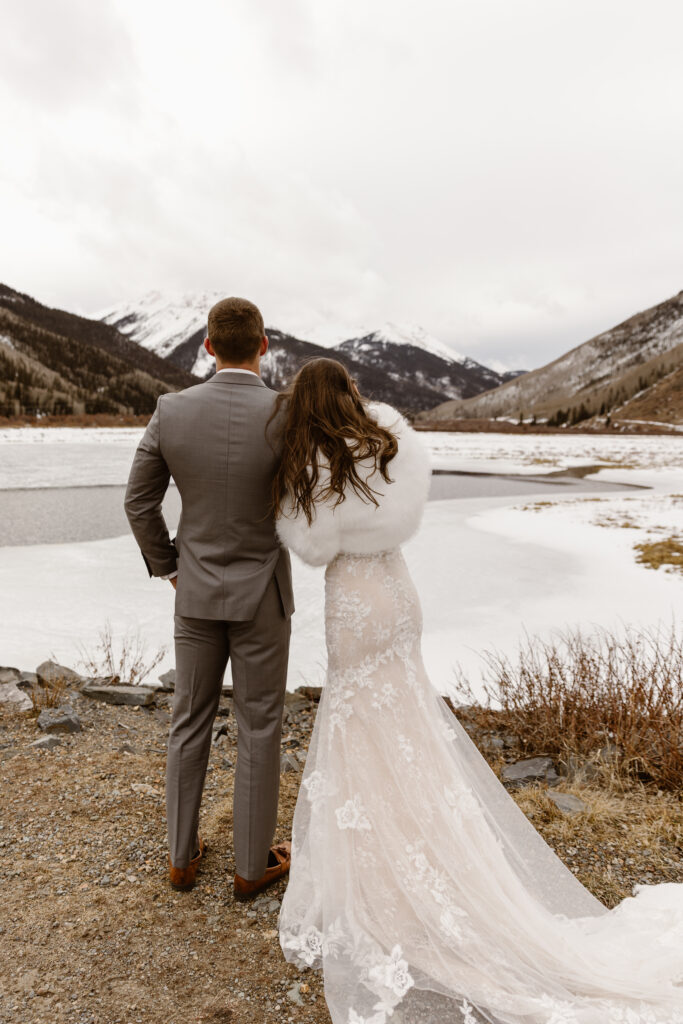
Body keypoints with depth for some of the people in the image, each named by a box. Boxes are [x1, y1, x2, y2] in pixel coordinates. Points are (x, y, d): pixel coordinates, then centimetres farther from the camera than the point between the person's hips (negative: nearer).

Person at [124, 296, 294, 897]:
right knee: (259, 730, 12)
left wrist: (165, 568, 12)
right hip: (260, 595, -3)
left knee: (190, 723, 18)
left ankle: (183, 856, 33)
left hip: (196, 593, 3)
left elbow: (139, 501, -1)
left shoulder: (172, 410, -8)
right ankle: (252, 863, 27)